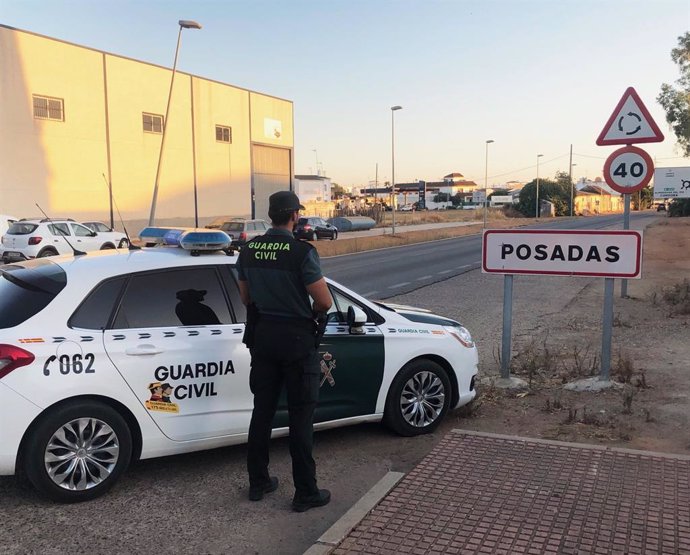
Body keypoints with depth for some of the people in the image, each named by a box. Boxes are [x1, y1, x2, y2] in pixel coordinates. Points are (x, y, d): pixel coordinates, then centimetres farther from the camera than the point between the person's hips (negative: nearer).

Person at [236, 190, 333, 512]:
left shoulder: (248, 250, 1)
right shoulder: (302, 252, -18)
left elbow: (246, 298, 12)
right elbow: (325, 302, -16)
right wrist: (311, 311, 5)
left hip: (262, 336, 6)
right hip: (297, 338, -5)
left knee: (262, 411, 15)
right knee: (301, 417, 4)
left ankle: (258, 483, 27)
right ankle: (305, 493, 13)